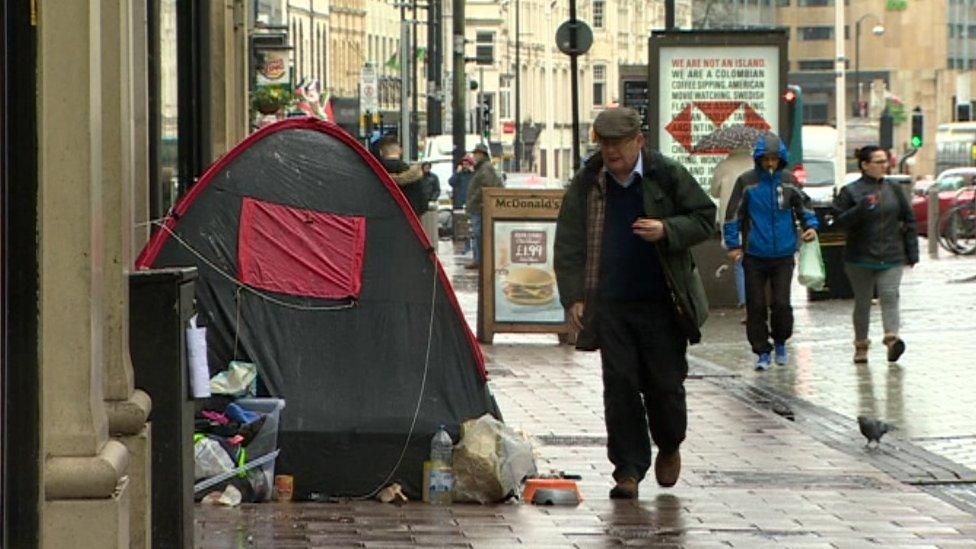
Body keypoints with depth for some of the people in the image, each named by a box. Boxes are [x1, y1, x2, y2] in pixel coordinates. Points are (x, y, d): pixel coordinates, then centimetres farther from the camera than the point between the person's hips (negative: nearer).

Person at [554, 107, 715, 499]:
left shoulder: (668, 177, 0)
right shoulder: (586, 184, 5)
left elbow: (705, 218, 5)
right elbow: (568, 244, 7)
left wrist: (667, 230, -14)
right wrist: (573, 297, -1)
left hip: (662, 303, -1)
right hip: (610, 305, 1)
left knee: (665, 383, 4)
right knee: (620, 386, -3)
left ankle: (669, 448, 32)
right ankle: (628, 470, 2)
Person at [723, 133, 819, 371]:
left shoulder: (788, 181, 5)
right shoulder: (746, 181, -2)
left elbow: (802, 207, 17)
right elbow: (734, 215, 2)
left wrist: (811, 226, -2)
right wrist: (733, 245, -3)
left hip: (783, 255, 1)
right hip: (754, 256, -1)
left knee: (781, 303, -6)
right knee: (756, 306, 0)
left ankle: (780, 343, 18)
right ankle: (762, 352, 11)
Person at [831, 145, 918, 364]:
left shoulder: (894, 190, 10)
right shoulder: (850, 192, -1)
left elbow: (909, 221, 14)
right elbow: (838, 221, -8)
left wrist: (912, 252, 9)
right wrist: (861, 209, -22)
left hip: (891, 257, 2)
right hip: (860, 259, -1)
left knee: (889, 296, -16)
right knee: (862, 302, 7)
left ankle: (892, 338, -29)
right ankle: (861, 345, 18)